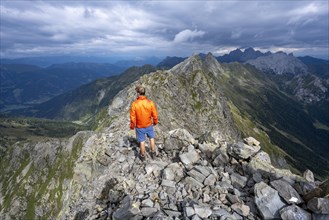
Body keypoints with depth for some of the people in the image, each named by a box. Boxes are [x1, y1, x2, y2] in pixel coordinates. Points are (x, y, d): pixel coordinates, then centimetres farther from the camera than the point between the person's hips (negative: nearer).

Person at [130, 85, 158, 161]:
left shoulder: (134, 104, -22)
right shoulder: (150, 102, -17)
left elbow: (133, 117, -14)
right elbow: (155, 115, -8)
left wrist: (132, 126, 2)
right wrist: (155, 122, 11)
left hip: (139, 127, -1)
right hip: (149, 125, 1)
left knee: (142, 141, 16)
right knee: (151, 138, 24)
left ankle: (143, 156, 35)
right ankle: (153, 153, 37)